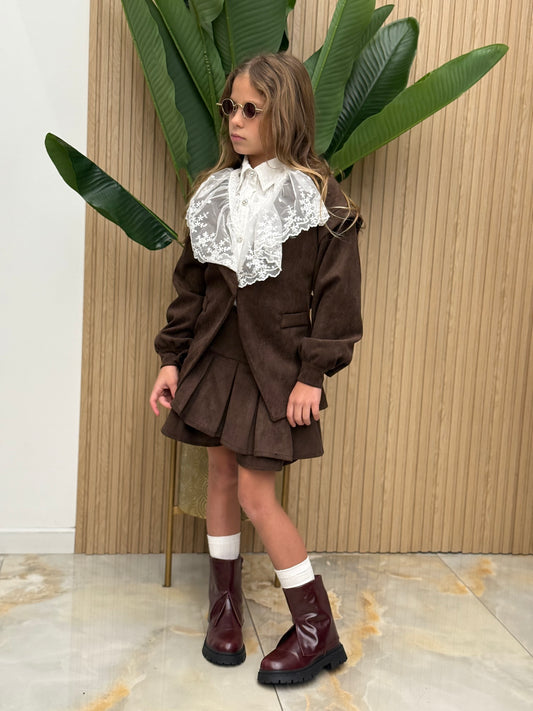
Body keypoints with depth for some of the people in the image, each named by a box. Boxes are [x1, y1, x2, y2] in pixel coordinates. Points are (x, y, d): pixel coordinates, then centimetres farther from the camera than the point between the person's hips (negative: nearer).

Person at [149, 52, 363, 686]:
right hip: (213, 359, 5)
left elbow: (337, 295, -8)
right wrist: (172, 358, 5)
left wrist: (313, 375, -13)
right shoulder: (213, 193, 8)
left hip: (275, 367, -5)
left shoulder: (320, 200, -7)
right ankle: (224, 607, 30)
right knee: (221, 477, 11)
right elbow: (190, 284, 10)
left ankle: (317, 630, 12)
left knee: (255, 494, -5)